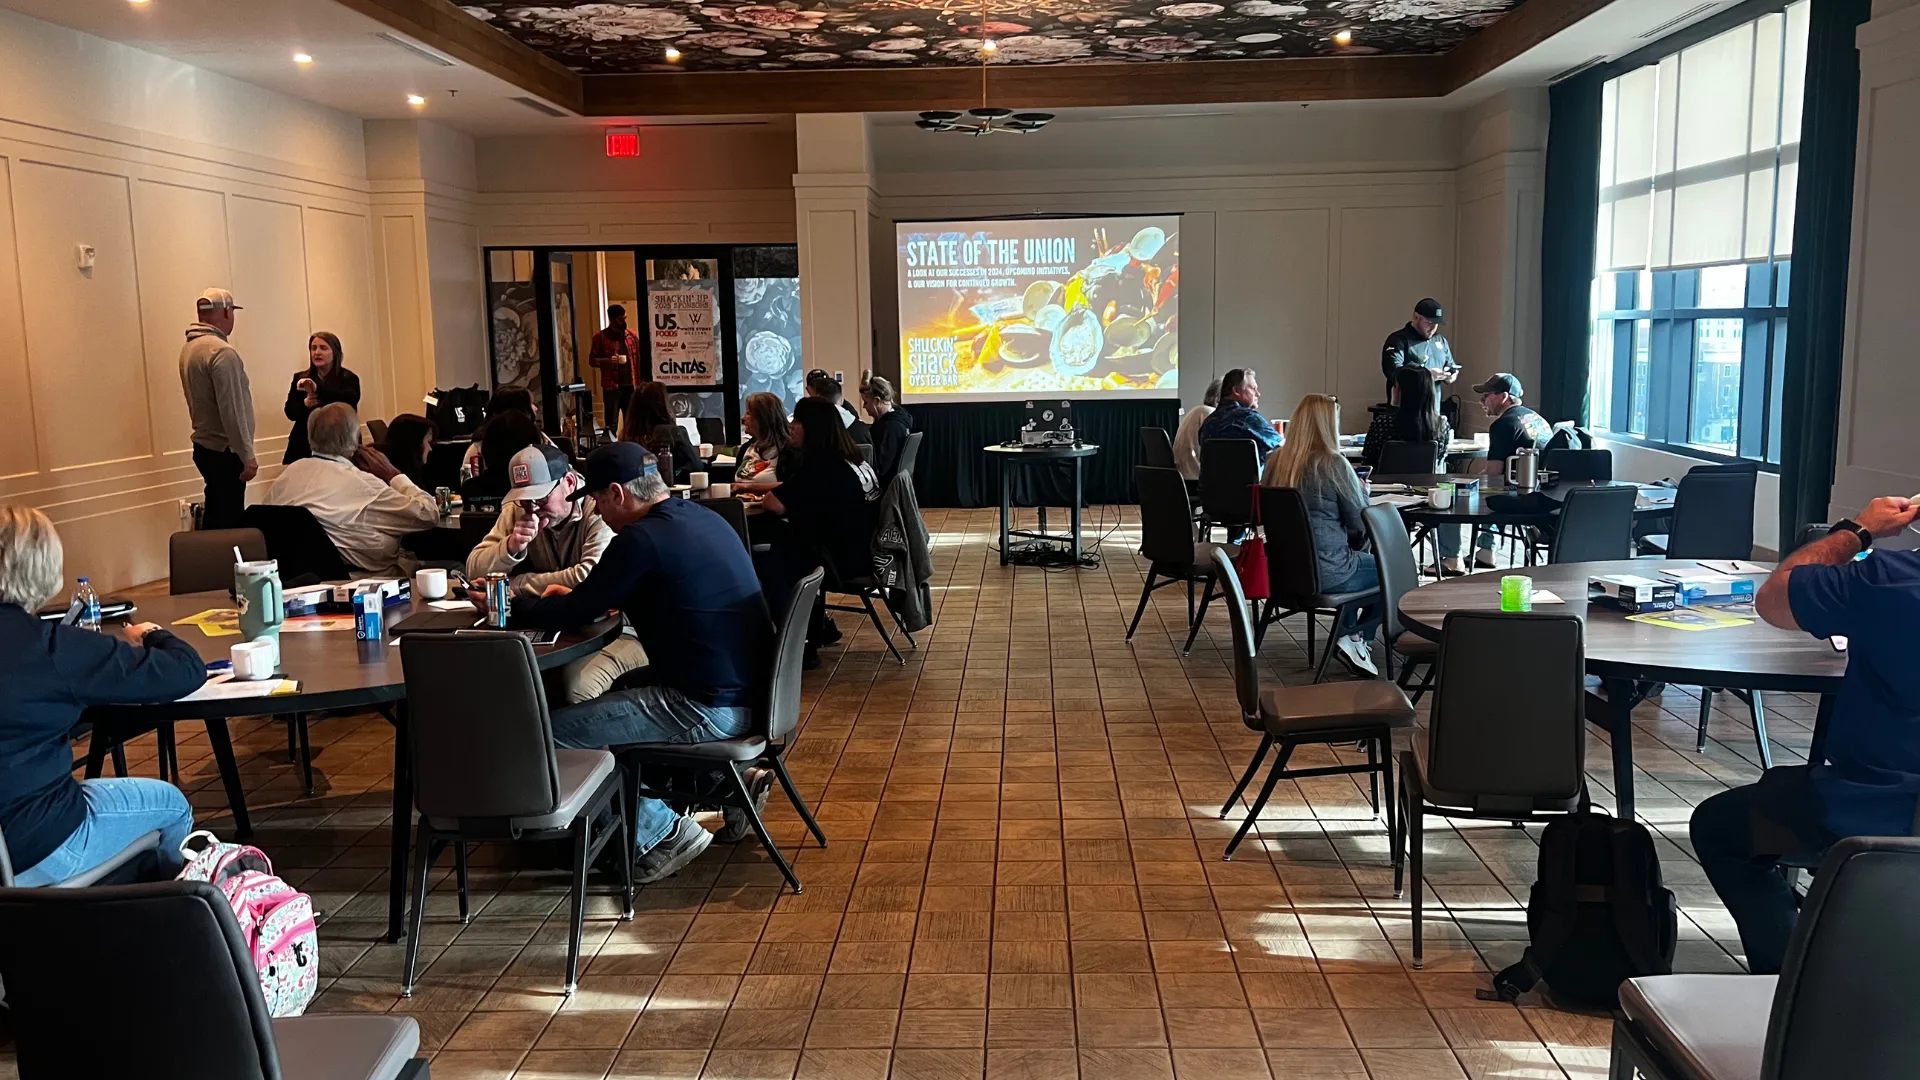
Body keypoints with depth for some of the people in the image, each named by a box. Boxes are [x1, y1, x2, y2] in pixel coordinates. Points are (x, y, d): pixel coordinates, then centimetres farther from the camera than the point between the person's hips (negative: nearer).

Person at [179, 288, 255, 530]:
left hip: (204, 446, 9)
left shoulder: (189, 348, 11)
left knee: (215, 517, 16)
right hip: (225, 452, -9)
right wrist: (247, 456, -17)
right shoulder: (221, 352, -17)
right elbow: (232, 411, -21)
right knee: (228, 520, -6)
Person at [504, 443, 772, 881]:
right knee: (611, 698, 28)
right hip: (750, 693, 10)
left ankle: (663, 832, 4)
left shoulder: (642, 540, -16)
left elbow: (570, 615, -9)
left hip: (709, 707, -10)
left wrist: (511, 607, 9)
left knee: (550, 733, -7)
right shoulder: (703, 518, 12)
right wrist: (574, 597, 22)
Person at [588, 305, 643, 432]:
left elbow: (640, 359, 11)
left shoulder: (633, 336, 9)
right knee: (611, 425, 0)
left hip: (631, 386, 3)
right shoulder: (600, 337, -1)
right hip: (611, 387, -3)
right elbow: (592, 360, 0)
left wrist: (643, 381, 1)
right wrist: (608, 360, -19)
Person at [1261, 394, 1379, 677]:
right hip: (1326, 574, -7)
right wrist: (1361, 490, 11)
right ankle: (1357, 637, 13)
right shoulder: (1333, 464, -17)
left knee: (1355, 560, 32)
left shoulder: (1275, 462, 1)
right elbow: (1362, 524, -11)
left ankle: (1346, 636, 28)